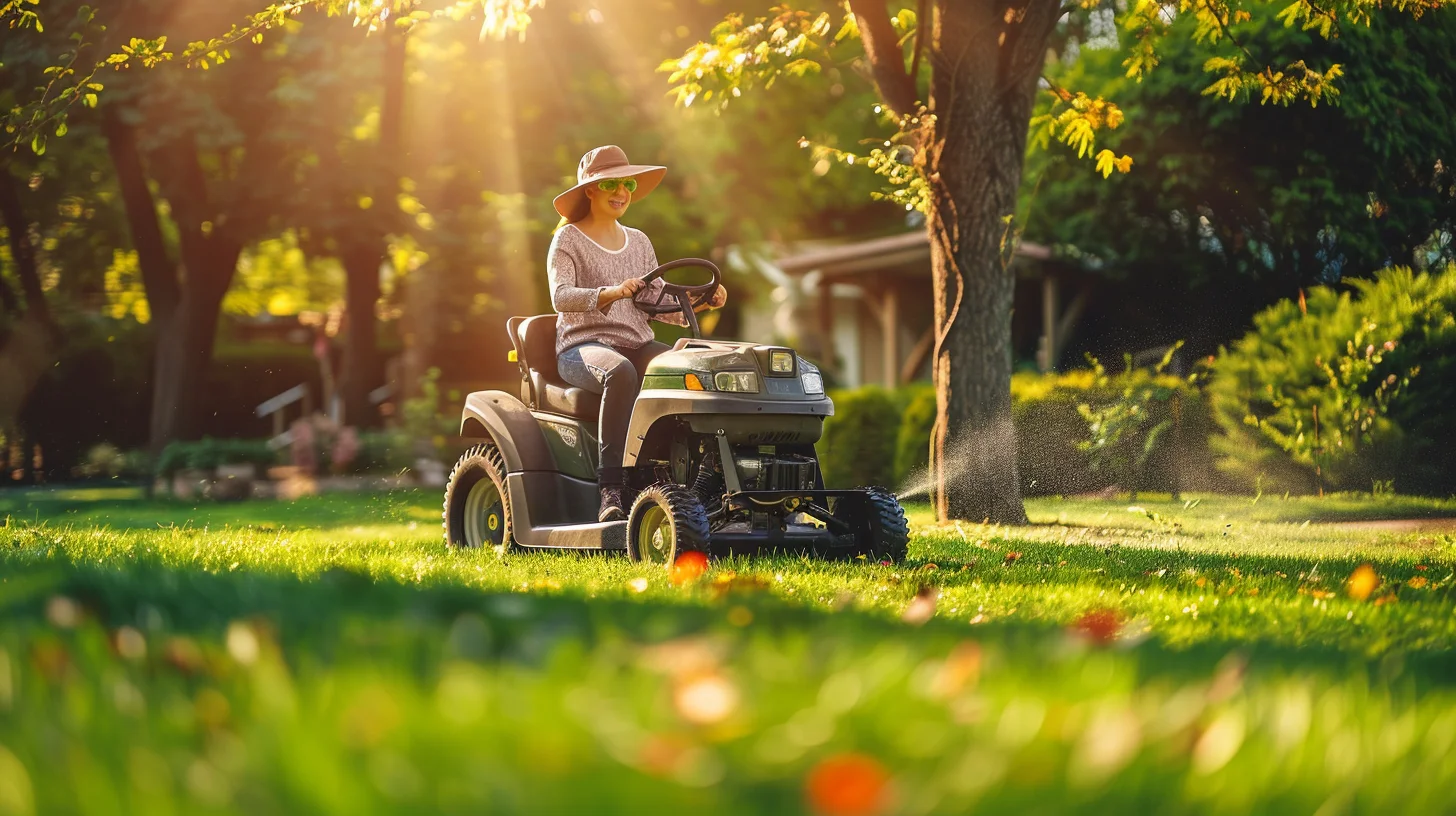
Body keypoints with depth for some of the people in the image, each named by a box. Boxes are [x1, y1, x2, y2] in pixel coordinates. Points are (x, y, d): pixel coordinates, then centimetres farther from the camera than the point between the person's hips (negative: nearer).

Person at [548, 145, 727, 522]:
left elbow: (659, 305, 13)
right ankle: (612, 490, -39)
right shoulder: (568, 240, 2)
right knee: (620, 373, -39)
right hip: (583, 346, -5)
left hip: (636, 344, 5)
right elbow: (561, 297, -16)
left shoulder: (638, 242, 18)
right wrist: (610, 293, -34)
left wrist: (701, 303, -6)